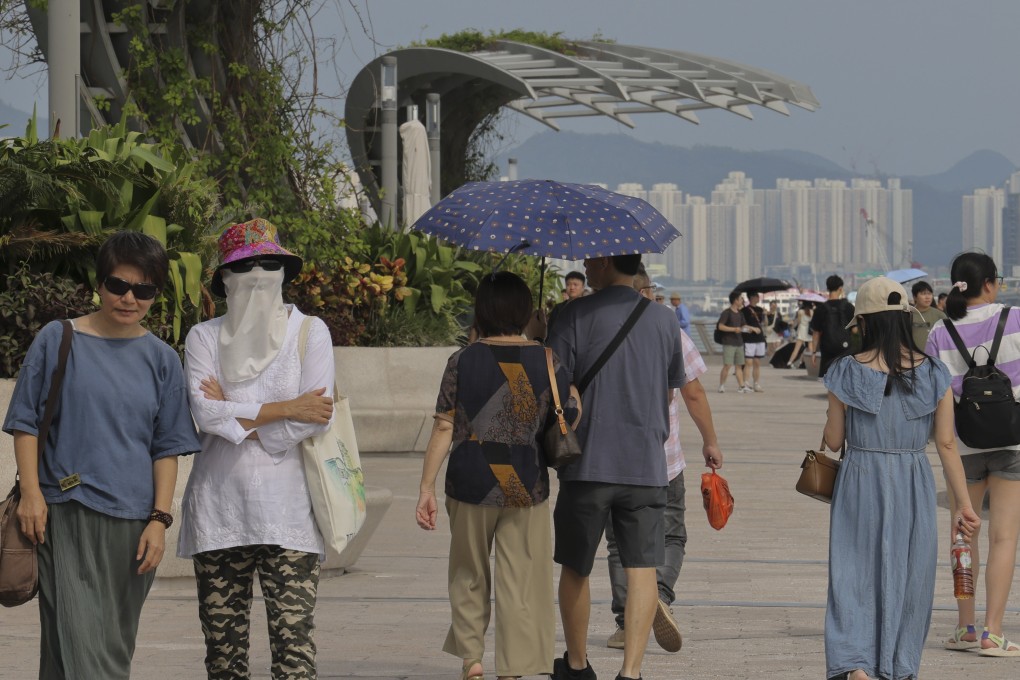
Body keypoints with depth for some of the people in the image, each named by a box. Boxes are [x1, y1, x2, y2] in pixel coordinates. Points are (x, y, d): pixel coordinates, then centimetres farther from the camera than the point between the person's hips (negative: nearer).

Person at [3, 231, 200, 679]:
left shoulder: (161, 359, 9)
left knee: (116, 644, 7)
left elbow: (167, 448, 10)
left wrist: (159, 519, 1)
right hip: (66, 514, -3)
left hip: (132, 523, 3)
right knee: (78, 641, -13)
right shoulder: (58, 339, 3)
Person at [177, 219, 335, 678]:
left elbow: (316, 420, -8)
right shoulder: (204, 338, 7)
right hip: (219, 506, 2)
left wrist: (233, 413, -5)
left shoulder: (310, 333, 3)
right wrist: (284, 408, -8)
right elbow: (205, 414, -8)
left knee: (293, 640, -9)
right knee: (223, 643, 5)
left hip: (287, 507, -2)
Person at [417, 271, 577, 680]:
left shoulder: (462, 361, -3)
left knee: (469, 576, 19)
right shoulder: (547, 362, -2)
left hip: (471, 485, 0)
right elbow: (569, 424, 0)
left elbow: (444, 428, -5)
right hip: (526, 490, 0)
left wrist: (426, 487, -2)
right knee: (520, 583, 5)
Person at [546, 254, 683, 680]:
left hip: (588, 464, -2)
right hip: (647, 465, 2)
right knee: (642, 569, 1)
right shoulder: (664, 319, 7)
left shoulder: (579, 315, -6)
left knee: (575, 568, 13)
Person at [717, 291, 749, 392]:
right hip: (729, 343, -7)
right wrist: (734, 329, -18)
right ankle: (721, 385, -3)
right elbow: (720, 326, -14)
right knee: (727, 365, -12)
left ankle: (741, 386, 6)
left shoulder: (740, 313, 16)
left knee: (739, 365, 6)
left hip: (739, 342, 7)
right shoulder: (727, 312, -7)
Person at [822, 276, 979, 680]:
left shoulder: (848, 373, -8)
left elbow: (833, 441, -2)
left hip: (860, 484, -2)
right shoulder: (933, 374, -3)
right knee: (907, 580, 13)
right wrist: (963, 503, 0)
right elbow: (947, 444, -4)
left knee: (855, 577, 5)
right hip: (914, 485, 2)